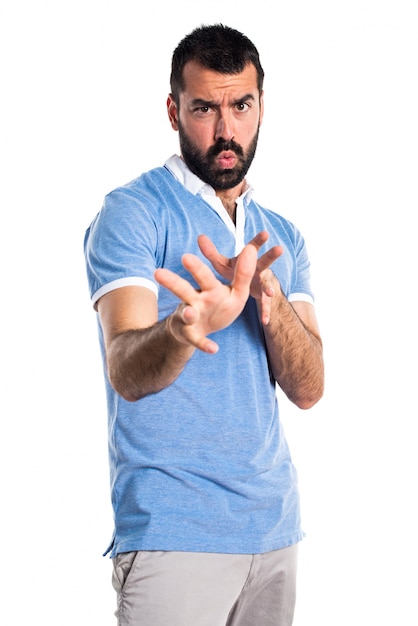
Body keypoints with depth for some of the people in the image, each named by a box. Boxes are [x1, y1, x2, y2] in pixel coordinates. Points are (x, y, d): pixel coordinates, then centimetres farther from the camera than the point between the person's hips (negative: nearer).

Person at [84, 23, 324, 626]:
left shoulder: (282, 237, 11)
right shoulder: (133, 212, -7)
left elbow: (308, 387, 1)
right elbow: (126, 371, -21)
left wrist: (269, 298, -18)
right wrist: (184, 328, -43)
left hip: (275, 524, 6)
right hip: (174, 530, -6)